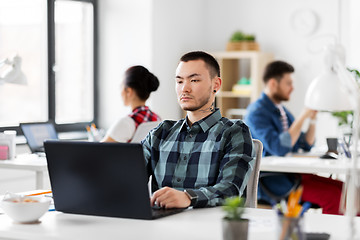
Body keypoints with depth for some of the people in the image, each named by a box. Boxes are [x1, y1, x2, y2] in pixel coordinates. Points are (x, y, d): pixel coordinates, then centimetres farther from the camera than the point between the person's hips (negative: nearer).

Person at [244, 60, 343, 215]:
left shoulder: (282, 111, 16)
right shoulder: (256, 112, -11)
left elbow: (306, 145, 17)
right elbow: (279, 148, -24)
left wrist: (312, 119, 2)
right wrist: (303, 116, -19)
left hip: (292, 173, 8)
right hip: (271, 180, -8)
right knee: (332, 195, -23)